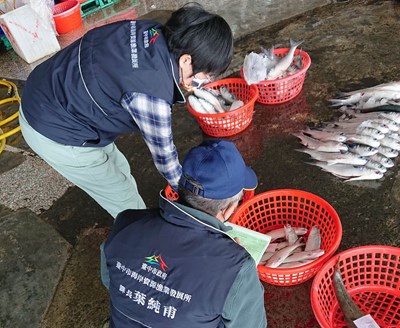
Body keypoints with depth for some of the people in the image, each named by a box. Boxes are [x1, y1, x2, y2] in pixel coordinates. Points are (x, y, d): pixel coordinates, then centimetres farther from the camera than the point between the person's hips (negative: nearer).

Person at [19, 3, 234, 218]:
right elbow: (163, 156, -17)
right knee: (127, 204, 5)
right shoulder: (150, 95, -33)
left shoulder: (154, 32, -11)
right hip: (54, 131, -8)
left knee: (119, 170, 22)